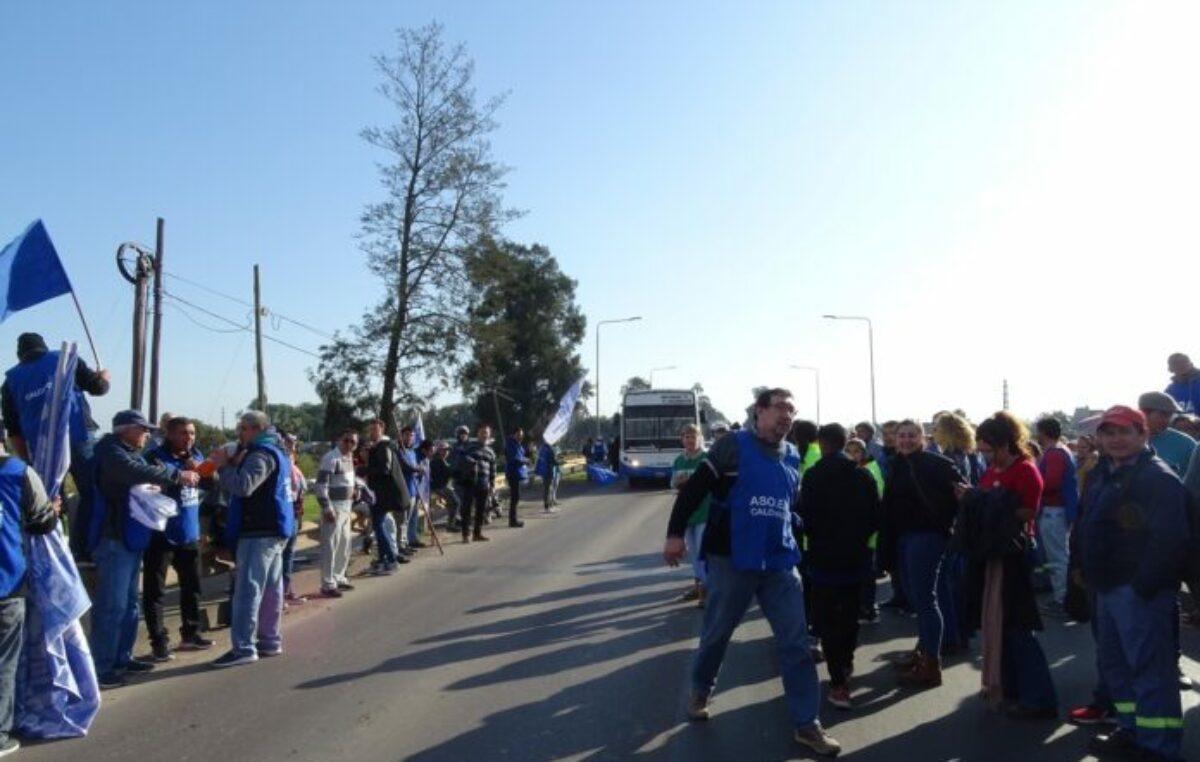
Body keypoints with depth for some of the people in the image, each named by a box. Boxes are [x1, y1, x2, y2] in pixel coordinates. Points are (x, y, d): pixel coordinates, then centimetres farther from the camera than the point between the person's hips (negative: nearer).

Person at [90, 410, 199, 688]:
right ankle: (102, 667, -5)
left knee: (129, 602, 14)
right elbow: (139, 472, -30)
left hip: (131, 537, 10)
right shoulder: (111, 452, -13)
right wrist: (177, 476, -25)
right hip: (113, 539, -10)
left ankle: (122, 657, 22)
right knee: (112, 604, -9)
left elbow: (149, 476, 17)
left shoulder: (133, 453, 18)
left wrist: (182, 475, 0)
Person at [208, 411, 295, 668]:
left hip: (260, 530, -11)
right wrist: (233, 464, 4)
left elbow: (243, 486, -28)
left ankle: (243, 648, -11)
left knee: (247, 589, -10)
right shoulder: (275, 451, 20)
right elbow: (249, 485, 19)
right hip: (272, 527, 11)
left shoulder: (262, 454, -14)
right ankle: (270, 640, 19)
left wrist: (223, 466, -14)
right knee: (270, 587, 13)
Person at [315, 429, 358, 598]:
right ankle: (328, 584, -1)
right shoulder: (331, 458, -17)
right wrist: (327, 509, -23)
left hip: (346, 508, 10)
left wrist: (355, 489, 11)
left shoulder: (349, 457, 12)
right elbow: (321, 486, -21)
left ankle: (339, 578, 30)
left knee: (344, 545, 17)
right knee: (331, 546, -6)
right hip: (334, 508, -10)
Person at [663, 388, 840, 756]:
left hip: (780, 562, 5)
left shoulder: (792, 456, 9)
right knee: (717, 631, 10)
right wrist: (676, 533, -12)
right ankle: (701, 689, 38)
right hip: (732, 559, -4)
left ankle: (806, 723, 10)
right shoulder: (733, 446, -8)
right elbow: (694, 489, -9)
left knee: (796, 639, 1)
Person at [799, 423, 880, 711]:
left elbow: (806, 518, -13)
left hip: (824, 558, -4)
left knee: (828, 620, 0)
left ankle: (839, 683, -6)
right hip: (856, 557, 5)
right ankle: (846, 664, 38)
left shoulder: (814, 475, -13)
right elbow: (876, 517, 2)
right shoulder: (863, 475, -1)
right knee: (850, 615, 21)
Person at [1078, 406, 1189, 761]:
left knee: (1149, 667, -4)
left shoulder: (1159, 478, -14)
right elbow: (1091, 527, 23)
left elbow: (1169, 539, -22)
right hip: (1108, 588, 10)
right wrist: (1090, 573, 16)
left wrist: (1142, 586, -22)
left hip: (1140, 591, -10)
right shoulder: (1104, 474, 15)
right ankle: (1133, 730, 30)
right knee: (1113, 662, 17)